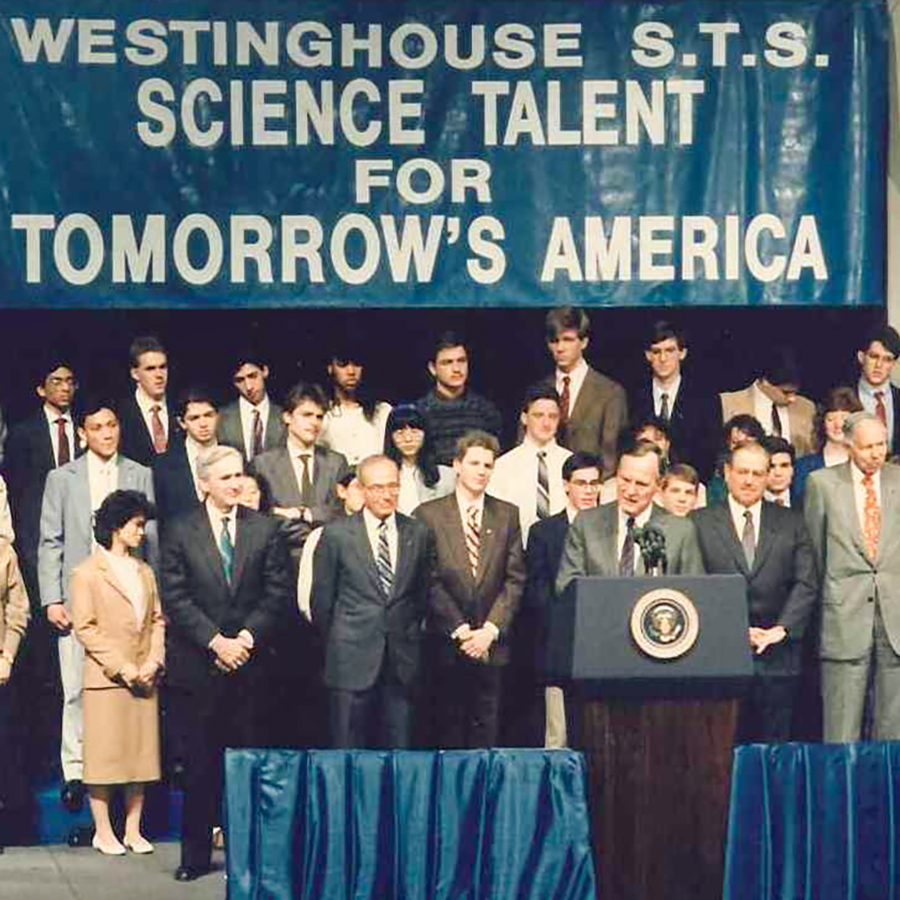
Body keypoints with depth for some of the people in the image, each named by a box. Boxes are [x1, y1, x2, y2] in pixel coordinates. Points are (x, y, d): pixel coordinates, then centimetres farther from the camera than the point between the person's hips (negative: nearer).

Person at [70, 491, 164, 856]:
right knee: (104, 756, -2)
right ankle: (103, 831, 7)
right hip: (105, 678, -5)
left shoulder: (145, 572, 17)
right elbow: (84, 628, -8)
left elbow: (157, 620, 14)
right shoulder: (87, 573, -2)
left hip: (143, 679, 6)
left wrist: (153, 661, -3)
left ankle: (133, 830, 13)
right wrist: (121, 667, -13)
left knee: (141, 754, 6)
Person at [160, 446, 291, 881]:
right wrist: (216, 641, -11)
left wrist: (247, 638, -8)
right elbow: (174, 597, -3)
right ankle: (196, 853, 10)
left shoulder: (265, 529, 7)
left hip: (250, 662, 1)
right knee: (199, 764, 2)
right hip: (196, 666, -1)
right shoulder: (180, 531, 2)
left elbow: (278, 593, 4)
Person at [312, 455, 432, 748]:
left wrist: (410, 634, 12)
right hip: (352, 662, -2)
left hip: (403, 664, 2)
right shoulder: (337, 534, 0)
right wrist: (336, 644, 9)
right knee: (347, 752, 0)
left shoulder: (418, 534, 7)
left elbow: (423, 593, 14)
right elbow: (321, 598, 6)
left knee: (399, 752, 4)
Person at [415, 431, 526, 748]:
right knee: (449, 732, 3)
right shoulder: (429, 514, 1)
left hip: (491, 643, 2)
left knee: (485, 733, 3)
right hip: (446, 644, -2)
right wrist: (459, 630, -11)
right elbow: (430, 581, -4)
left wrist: (490, 630, -7)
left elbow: (515, 579, 4)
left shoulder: (507, 515, 8)